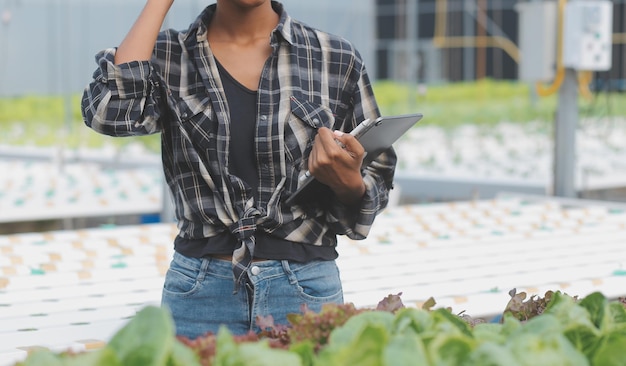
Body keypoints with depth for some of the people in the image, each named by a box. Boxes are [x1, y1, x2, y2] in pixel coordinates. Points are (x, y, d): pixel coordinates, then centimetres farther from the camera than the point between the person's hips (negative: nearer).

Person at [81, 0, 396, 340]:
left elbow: (377, 179, 6)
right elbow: (108, 111, -19)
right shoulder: (167, 56, 1)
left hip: (305, 286, 0)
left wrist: (348, 184, -18)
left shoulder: (338, 59, 0)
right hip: (199, 292, 0)